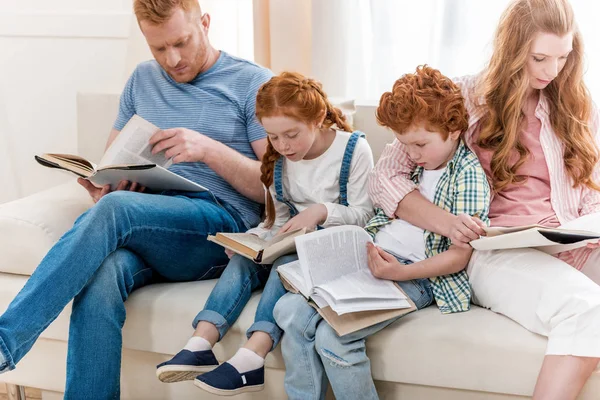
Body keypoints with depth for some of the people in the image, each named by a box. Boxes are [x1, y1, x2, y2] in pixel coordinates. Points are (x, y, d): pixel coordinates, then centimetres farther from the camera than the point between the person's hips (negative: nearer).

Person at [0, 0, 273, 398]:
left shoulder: (254, 83, 6)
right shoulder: (142, 80, 21)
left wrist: (209, 149, -15)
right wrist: (102, 185, -1)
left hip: (223, 221, -4)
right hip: (147, 224, 4)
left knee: (116, 210, -34)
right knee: (100, 275, -33)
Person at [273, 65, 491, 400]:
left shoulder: (468, 174, -8)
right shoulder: (415, 162, 15)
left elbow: (459, 257, -12)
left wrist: (401, 272, -21)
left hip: (418, 276, -8)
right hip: (374, 259, 8)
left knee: (333, 336, -26)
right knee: (291, 310, -10)